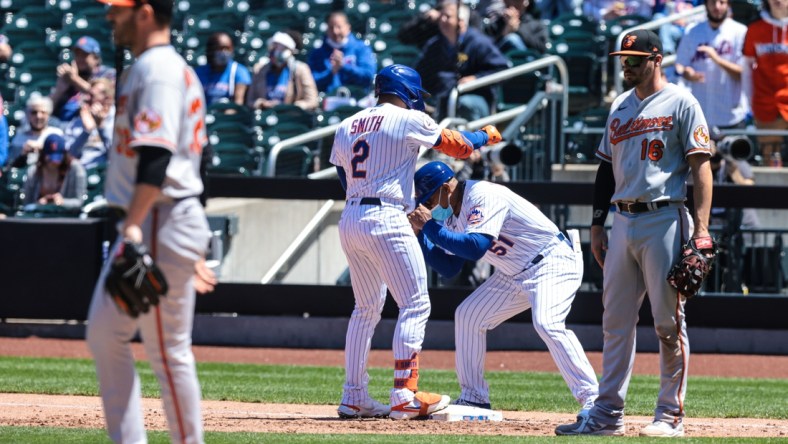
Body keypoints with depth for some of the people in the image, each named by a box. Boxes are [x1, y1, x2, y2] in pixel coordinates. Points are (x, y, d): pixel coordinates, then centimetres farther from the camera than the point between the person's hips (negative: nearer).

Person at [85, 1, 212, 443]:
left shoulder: (157, 70, -14)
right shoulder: (174, 67, 18)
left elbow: (156, 157, -24)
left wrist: (133, 225, -31)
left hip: (160, 223, -11)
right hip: (144, 226, 11)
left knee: (167, 348, -6)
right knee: (106, 334, 11)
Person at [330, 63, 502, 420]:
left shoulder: (346, 127, 15)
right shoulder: (409, 120, -3)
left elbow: (347, 181, 17)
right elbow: (457, 146, 5)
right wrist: (487, 135, 26)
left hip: (350, 218, 7)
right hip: (386, 219, -7)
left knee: (367, 308, 17)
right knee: (415, 304, -3)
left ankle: (353, 398, 16)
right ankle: (404, 395, -11)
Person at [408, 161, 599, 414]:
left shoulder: (482, 196, -23)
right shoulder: (455, 214, 6)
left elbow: (476, 248, -36)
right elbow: (448, 268, 9)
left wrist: (431, 227, -30)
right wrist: (421, 233, -2)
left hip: (552, 263, -10)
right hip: (514, 276, 10)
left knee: (546, 323, -31)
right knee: (468, 316, 8)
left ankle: (591, 398, -30)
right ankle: (474, 398, 16)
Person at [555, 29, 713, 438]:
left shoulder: (680, 104, -4)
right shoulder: (620, 107, 16)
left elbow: (701, 167, -9)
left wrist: (701, 229, -17)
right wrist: (597, 226, 15)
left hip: (664, 221, -7)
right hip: (623, 223, 7)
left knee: (669, 321, -3)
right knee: (616, 320, 7)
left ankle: (671, 415, 3)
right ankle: (608, 413, 11)